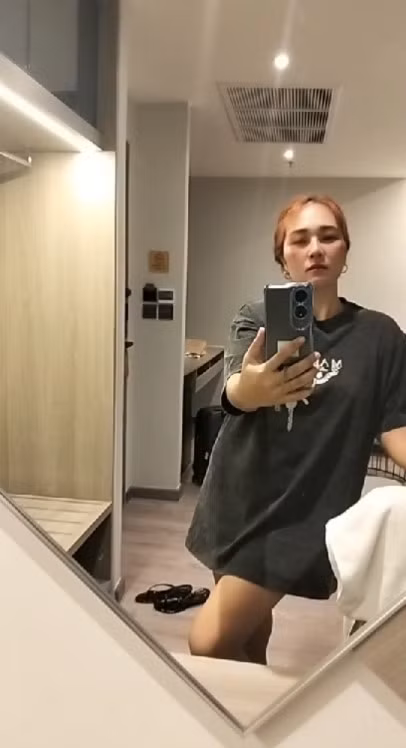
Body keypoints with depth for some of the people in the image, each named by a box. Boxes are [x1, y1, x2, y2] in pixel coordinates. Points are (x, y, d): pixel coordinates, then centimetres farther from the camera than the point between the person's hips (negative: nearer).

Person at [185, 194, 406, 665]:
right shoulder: (257, 319, -4)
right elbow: (233, 392, -23)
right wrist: (251, 388, -47)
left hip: (305, 512, -2)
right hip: (238, 499, 3)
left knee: (209, 644, -8)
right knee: (248, 622, 19)